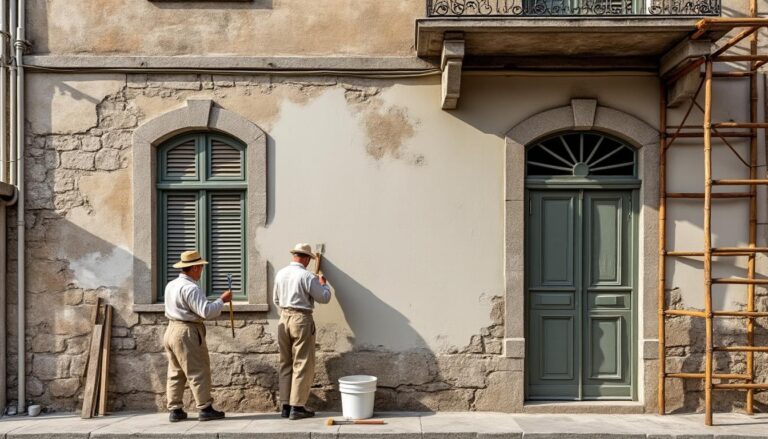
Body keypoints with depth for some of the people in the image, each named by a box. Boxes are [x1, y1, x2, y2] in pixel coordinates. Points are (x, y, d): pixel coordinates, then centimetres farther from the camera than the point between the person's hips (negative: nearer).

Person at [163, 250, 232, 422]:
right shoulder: (190, 288, -18)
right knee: (198, 372, -2)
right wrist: (222, 300, -10)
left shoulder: (171, 285, 12)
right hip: (187, 332, -9)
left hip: (171, 329, 9)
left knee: (176, 373, 13)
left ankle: (175, 410, 16)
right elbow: (207, 312, -23)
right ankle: (205, 409, 2)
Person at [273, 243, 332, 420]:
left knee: (286, 364, 13)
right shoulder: (307, 276, -14)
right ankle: (297, 407, 1)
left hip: (284, 319, 7)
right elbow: (324, 298, -7)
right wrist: (323, 283, 11)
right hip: (302, 320, -7)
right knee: (303, 365, 1)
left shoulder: (280, 274, 6)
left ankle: (285, 405, 16)